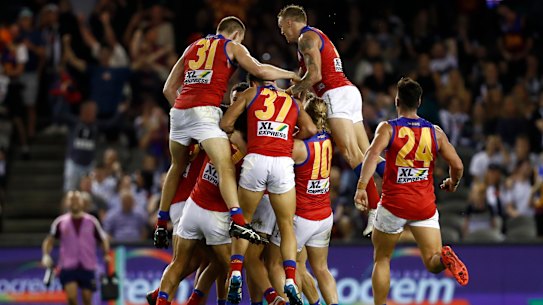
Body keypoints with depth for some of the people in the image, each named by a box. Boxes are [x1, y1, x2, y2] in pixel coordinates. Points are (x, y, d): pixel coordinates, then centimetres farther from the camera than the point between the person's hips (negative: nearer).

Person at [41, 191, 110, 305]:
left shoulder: (92, 222, 2)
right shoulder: (60, 222, 2)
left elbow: (103, 240, 8)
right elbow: (49, 240, 10)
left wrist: (106, 255, -9)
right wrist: (46, 255, -7)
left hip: (88, 267, 1)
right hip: (68, 266, -1)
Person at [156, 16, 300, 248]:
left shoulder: (192, 48, 27)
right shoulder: (232, 47, 13)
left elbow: (168, 89, 25)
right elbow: (260, 71, -1)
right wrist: (291, 75, 13)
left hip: (179, 110, 6)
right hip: (205, 112, -6)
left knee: (177, 168, 24)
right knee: (226, 168, -15)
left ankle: (160, 226, 27)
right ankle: (237, 221, -34)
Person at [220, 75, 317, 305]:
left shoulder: (251, 93, 17)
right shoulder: (292, 102, 23)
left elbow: (225, 124, 10)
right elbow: (310, 129, 8)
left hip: (256, 160, -1)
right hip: (283, 163, 1)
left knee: (243, 219, 17)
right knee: (287, 226, 12)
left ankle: (235, 272, 2)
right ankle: (290, 280, -5)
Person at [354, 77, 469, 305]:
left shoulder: (388, 128, -2)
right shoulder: (435, 133, 6)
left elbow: (373, 154, -20)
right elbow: (457, 165, 4)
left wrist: (361, 187, -27)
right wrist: (452, 183, 25)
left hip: (394, 204, -1)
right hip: (425, 206, 2)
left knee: (382, 259, 16)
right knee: (433, 263, -2)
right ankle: (445, 258, -36)